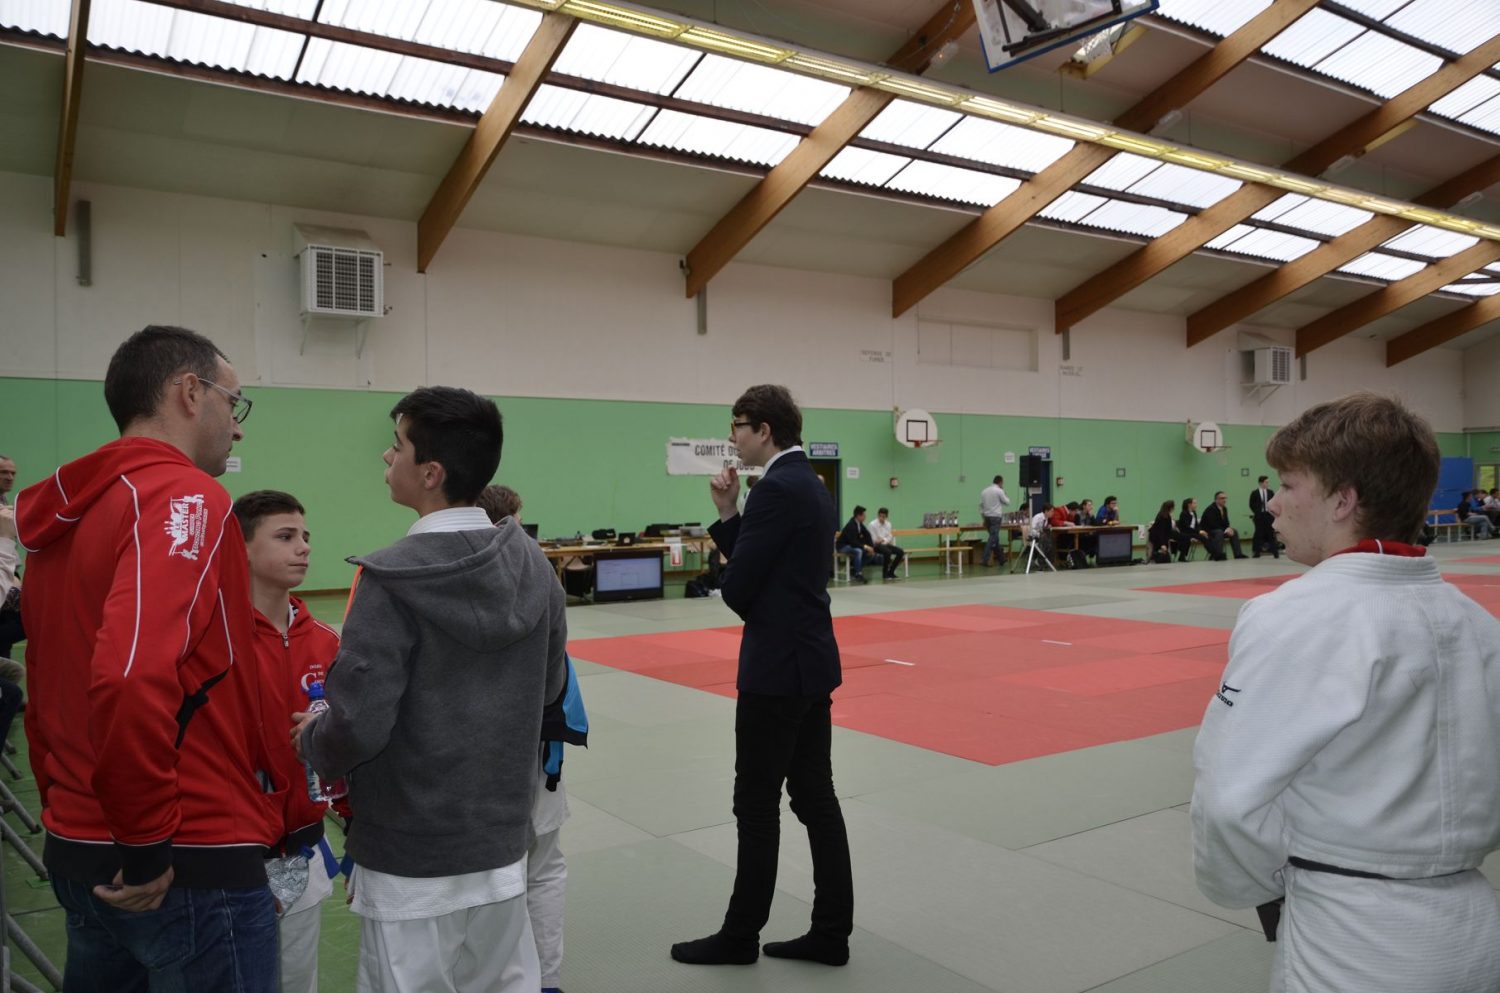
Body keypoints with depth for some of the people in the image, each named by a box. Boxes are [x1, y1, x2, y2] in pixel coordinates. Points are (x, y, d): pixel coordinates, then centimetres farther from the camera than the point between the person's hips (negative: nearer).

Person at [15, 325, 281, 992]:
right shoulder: (184, 497, -16)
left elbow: (46, 693, 16)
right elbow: (133, 678, -30)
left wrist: (68, 811, 21)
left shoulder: (64, 516, 11)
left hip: (78, 855, 9)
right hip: (190, 867, -8)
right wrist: (149, 844, -20)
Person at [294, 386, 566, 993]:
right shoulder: (533, 566, -3)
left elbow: (358, 725, -21)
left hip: (412, 858, -5)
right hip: (502, 839, 5)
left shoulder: (392, 579, -20)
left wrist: (312, 741, 0)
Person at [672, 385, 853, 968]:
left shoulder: (777, 489, -18)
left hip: (778, 666, -10)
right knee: (815, 796, 13)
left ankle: (741, 935, 19)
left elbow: (737, 587, -17)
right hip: (811, 659, 10)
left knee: (757, 805, 4)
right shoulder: (810, 485, 13)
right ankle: (831, 932, 21)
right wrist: (728, 516, 5)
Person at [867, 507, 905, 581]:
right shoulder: (872, 524, -9)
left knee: (901, 552, -13)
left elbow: (889, 537, 3)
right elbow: (874, 540, -9)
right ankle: (885, 574, -19)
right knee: (888, 552, -35)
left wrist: (883, 540, -18)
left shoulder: (888, 524, 7)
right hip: (876, 545, -6)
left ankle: (891, 572, -1)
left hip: (885, 544, 6)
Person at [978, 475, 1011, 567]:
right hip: (996, 517, -7)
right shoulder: (999, 491, -9)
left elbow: (981, 505, 12)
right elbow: (1007, 502, -2)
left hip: (987, 517, 7)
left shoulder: (984, 491, 10)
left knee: (994, 538, 15)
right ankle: (984, 559, -14)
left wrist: (983, 519, 18)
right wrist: (1005, 495, 15)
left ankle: (1001, 559, 23)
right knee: (993, 538, -7)